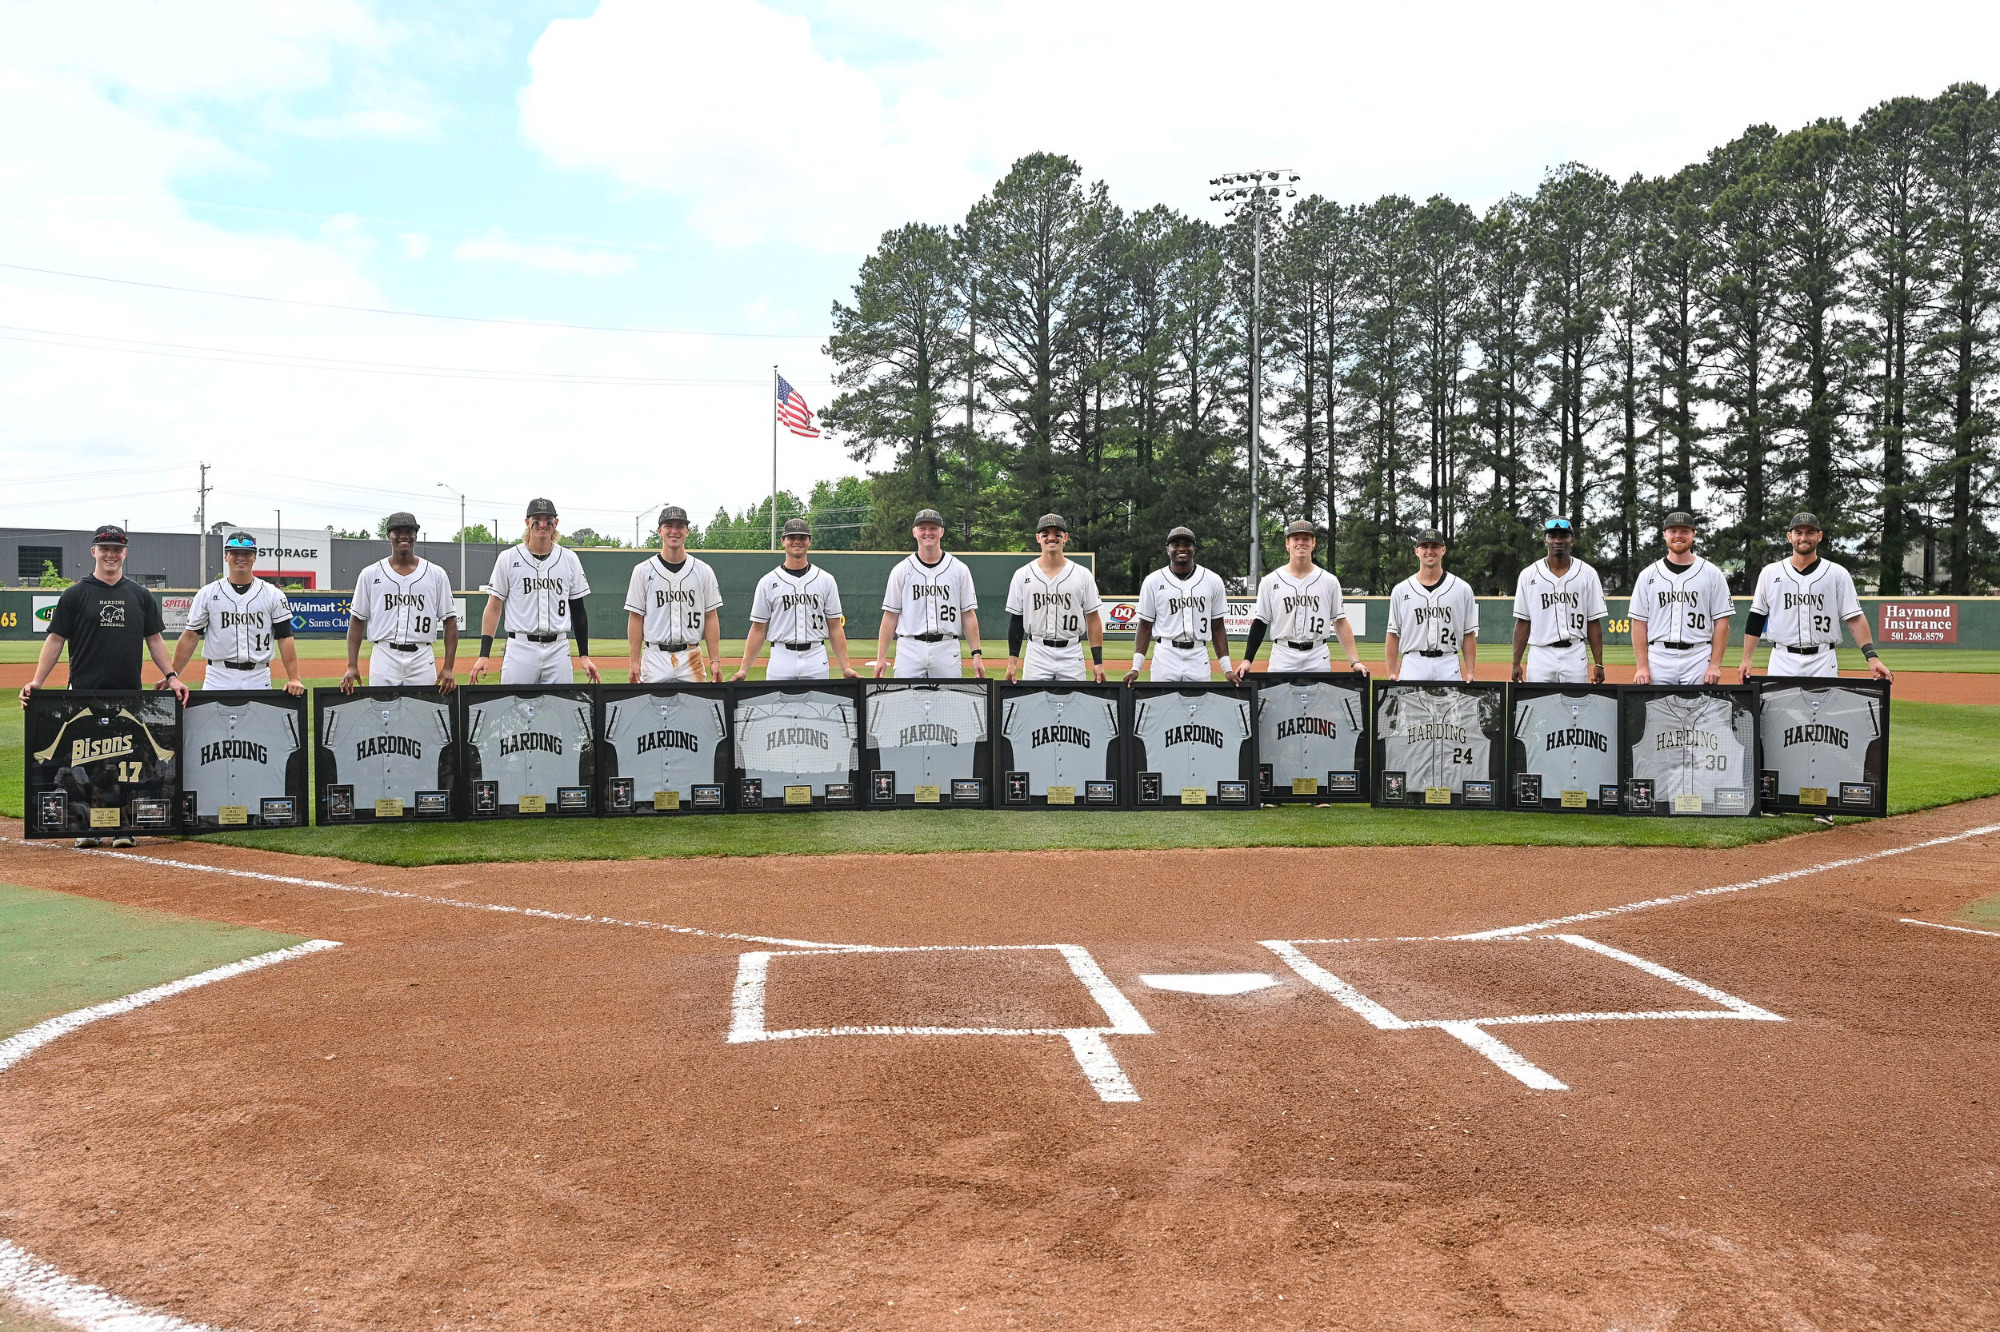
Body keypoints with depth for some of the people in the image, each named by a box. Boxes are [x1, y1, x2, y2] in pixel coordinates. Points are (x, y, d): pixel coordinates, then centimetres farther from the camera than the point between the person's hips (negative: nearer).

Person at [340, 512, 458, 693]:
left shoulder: (436, 575, 8)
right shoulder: (371, 574, 8)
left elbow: (449, 621, 6)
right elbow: (357, 620, 8)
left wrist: (448, 669, -4)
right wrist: (352, 666, -2)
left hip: (422, 659, 0)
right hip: (383, 659, 0)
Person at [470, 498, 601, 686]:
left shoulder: (570, 559, 9)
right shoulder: (508, 558, 3)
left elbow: (578, 610, 13)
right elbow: (493, 608, 3)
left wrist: (584, 656, 7)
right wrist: (484, 655, -6)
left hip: (558, 650, 2)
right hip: (520, 648, -2)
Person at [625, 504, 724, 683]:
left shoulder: (703, 571, 7)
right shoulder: (643, 571, 4)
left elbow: (711, 617, 6)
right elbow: (635, 618, 3)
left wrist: (715, 660, -1)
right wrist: (634, 662, -3)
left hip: (692, 659, 1)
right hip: (655, 659, -1)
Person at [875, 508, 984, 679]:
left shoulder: (959, 570, 7)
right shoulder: (901, 571, 6)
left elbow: (968, 614, 6)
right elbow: (890, 615, 5)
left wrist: (976, 654, -3)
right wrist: (881, 657, -1)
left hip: (947, 650, 0)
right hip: (909, 650, 0)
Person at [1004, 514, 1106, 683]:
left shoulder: (1083, 575, 4)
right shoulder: (1023, 575, 4)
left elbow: (1093, 619, 4)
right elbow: (1015, 620, 6)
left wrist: (1098, 662, -3)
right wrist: (1012, 661, 0)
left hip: (1072, 655, 0)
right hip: (1037, 655, 0)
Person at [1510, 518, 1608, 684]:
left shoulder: (1588, 574, 6)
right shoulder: (1528, 575, 5)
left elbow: (1594, 622, 5)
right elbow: (1522, 622, 6)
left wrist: (1598, 664, 0)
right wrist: (1516, 663, 0)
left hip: (1575, 657, 0)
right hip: (1540, 657, 0)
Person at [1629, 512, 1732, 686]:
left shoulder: (1712, 574, 6)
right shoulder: (1648, 575, 9)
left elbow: (1721, 622, 2)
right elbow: (1639, 623, 5)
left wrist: (1715, 665, -7)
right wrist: (1642, 667, -4)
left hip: (1698, 660, -1)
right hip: (1658, 659, 1)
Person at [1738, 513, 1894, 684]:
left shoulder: (1838, 574, 5)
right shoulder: (1770, 573, 8)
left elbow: (1855, 618, 1)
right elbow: (1756, 618, 10)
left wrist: (1871, 657, -11)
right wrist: (1746, 659, 3)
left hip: (1823, 663, 0)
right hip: (1782, 662, 1)